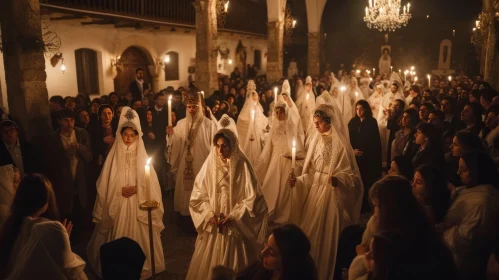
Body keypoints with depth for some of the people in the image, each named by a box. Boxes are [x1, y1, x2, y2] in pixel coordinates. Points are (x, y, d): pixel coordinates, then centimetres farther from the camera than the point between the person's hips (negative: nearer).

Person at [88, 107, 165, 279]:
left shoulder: (142, 155, 0)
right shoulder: (114, 155, -1)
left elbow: (150, 182, -2)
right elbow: (106, 183, 0)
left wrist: (136, 188, -15)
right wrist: (120, 190, -12)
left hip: (139, 204, 0)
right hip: (118, 204, 0)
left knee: (139, 236, 5)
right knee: (119, 238, 6)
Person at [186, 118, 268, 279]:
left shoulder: (242, 165, -12)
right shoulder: (210, 164, -3)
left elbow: (253, 198, -13)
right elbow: (198, 193, 1)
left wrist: (233, 217, -15)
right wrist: (209, 214, -10)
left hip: (236, 226, -3)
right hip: (212, 225, 3)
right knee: (208, 266, 14)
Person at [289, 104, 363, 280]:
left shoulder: (340, 144, -12)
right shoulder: (316, 141, 6)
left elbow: (352, 174, -12)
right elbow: (311, 172, 11)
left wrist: (338, 179, -31)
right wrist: (298, 180, -4)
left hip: (332, 195, -6)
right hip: (314, 192, 6)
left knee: (327, 234, 3)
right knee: (310, 233, 11)